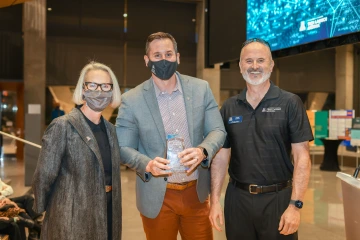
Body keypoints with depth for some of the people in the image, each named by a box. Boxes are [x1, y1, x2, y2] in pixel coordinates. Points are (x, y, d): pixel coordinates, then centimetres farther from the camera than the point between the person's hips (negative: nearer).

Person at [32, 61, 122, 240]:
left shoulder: (110, 129, 7)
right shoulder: (63, 126, -13)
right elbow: (43, 176, -11)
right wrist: (41, 209, -2)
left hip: (107, 213, 6)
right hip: (73, 218, -6)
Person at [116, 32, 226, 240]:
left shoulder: (201, 88, -1)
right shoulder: (132, 100, -7)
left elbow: (218, 130, 0)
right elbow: (123, 147, -4)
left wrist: (202, 151, -22)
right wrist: (147, 164, -24)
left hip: (197, 193, 2)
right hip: (158, 197, -2)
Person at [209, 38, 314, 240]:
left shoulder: (290, 103, -5)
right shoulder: (229, 107, 5)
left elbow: (302, 157, -8)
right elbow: (221, 156, 6)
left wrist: (295, 205, -15)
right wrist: (215, 200, 0)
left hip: (278, 198, -3)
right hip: (237, 198, 3)